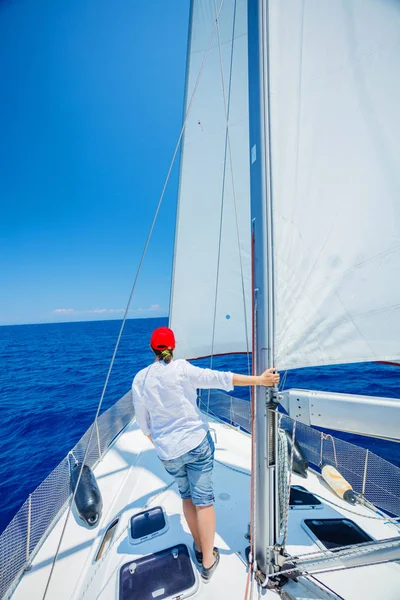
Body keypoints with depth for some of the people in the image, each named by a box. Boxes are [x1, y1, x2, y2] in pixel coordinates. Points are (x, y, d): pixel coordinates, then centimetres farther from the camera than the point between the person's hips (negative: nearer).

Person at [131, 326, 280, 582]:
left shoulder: (140, 379, -5)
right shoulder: (181, 369, -17)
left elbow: (144, 423, 4)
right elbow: (219, 378, -23)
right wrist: (259, 379, -21)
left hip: (168, 451, 4)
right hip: (196, 443, -3)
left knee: (187, 496, 26)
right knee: (204, 499, 13)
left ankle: (199, 548, 41)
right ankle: (208, 561, 26)